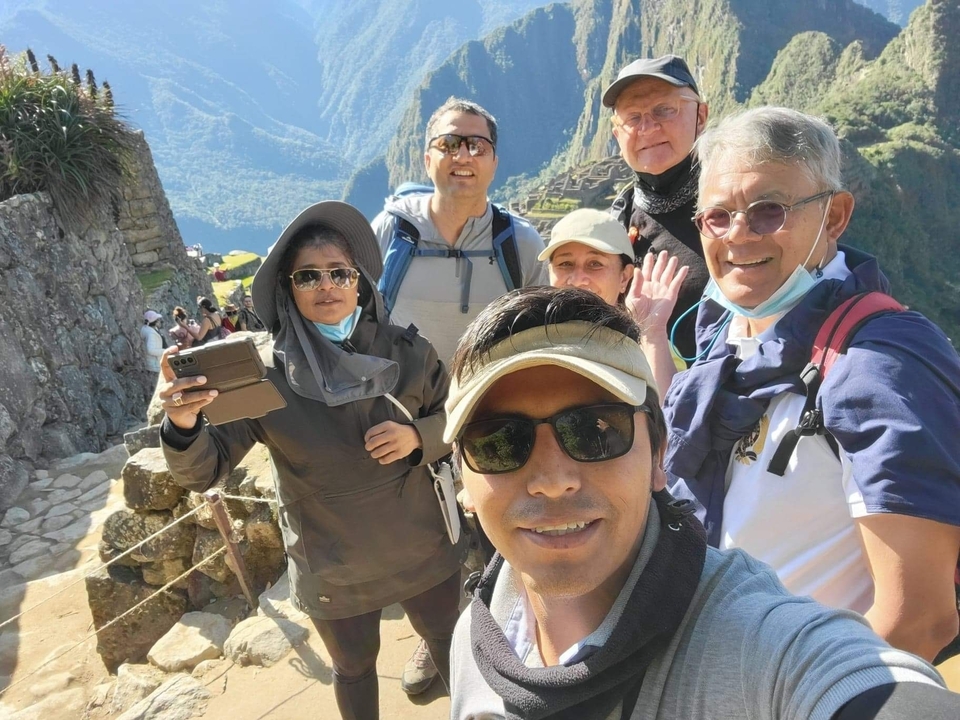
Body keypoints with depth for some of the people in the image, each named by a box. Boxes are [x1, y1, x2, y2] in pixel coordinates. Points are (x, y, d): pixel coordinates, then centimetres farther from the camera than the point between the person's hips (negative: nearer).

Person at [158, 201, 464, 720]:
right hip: (333, 573, -1)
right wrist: (183, 428, -40)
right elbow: (203, 471, -18)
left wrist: (417, 436, -22)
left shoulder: (408, 353, -14)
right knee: (354, 668, 24)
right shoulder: (265, 375, -19)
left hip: (421, 554, 2)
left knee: (450, 644, 26)